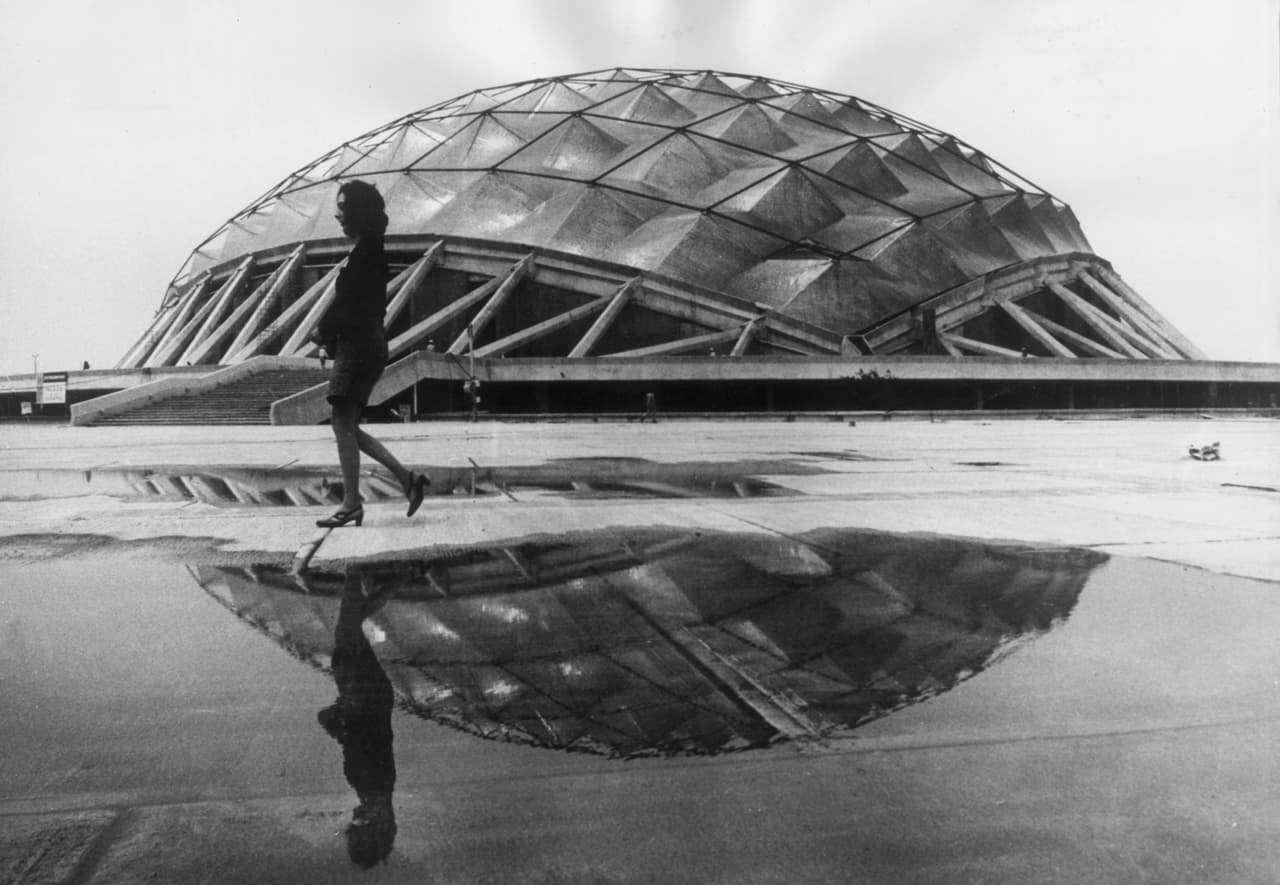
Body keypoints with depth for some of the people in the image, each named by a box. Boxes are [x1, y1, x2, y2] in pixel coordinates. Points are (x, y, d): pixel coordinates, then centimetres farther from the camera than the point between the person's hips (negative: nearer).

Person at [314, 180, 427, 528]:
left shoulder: (366, 250, -11)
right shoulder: (367, 249, 19)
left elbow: (346, 301, -15)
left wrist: (323, 330, -3)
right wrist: (328, 331, 8)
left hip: (359, 346, -10)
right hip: (358, 345, 10)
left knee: (343, 424, -8)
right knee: (347, 426, 10)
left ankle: (351, 504, -4)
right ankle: (407, 478, 10)